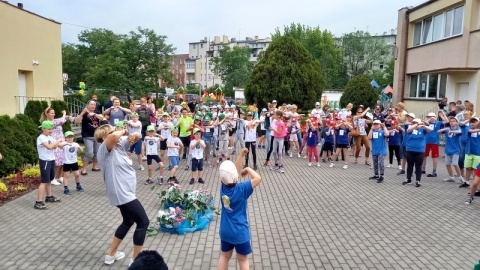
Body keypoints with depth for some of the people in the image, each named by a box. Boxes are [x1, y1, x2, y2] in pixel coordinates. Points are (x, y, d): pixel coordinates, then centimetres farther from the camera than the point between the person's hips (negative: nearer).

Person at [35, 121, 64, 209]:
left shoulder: (50, 137, 9)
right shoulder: (41, 138, -17)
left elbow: (55, 146, 5)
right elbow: (49, 146, -30)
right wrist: (58, 140, -21)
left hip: (51, 160, 9)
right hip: (45, 161, -9)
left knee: (49, 180, 19)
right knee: (44, 181, -9)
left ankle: (49, 197, 33)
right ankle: (38, 202, -7)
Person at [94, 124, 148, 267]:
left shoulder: (120, 144, 8)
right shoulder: (104, 149, -15)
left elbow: (138, 136, 13)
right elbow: (114, 137, -37)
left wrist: (134, 135, -10)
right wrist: (123, 131, -16)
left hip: (125, 192, 9)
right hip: (122, 194, -9)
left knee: (128, 222, 23)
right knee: (143, 222, -3)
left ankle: (111, 255, 36)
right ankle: (135, 260, 9)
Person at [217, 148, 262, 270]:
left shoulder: (223, 187, -8)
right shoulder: (241, 189, -24)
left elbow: (233, 172, 2)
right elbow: (258, 178, -24)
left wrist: (242, 155, -1)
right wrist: (248, 169, -11)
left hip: (225, 231, 5)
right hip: (240, 232, -5)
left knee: (224, 256, 23)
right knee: (243, 260, 13)